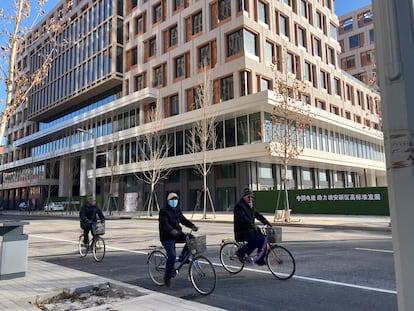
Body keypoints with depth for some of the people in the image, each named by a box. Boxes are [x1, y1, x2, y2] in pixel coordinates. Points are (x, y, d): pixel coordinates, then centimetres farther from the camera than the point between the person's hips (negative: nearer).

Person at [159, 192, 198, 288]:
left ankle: (182, 257, 1)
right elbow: (165, 223, -25)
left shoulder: (178, 211, 13)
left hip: (177, 234, 6)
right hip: (167, 237, -6)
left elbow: (184, 220, 3)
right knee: (172, 256, -18)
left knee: (191, 238, -17)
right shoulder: (164, 211, -10)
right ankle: (167, 276, 1)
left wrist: (192, 226, -16)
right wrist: (171, 230, -45)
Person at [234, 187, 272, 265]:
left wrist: (266, 222, -1)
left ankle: (260, 259, 5)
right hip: (242, 230, -8)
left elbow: (257, 214, 13)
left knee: (262, 239, -7)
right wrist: (253, 225, -34)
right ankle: (241, 252, -5)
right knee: (255, 241, -25)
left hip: (250, 229, 8)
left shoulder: (251, 206, 16)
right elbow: (243, 218, -26)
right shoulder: (239, 206, -13)